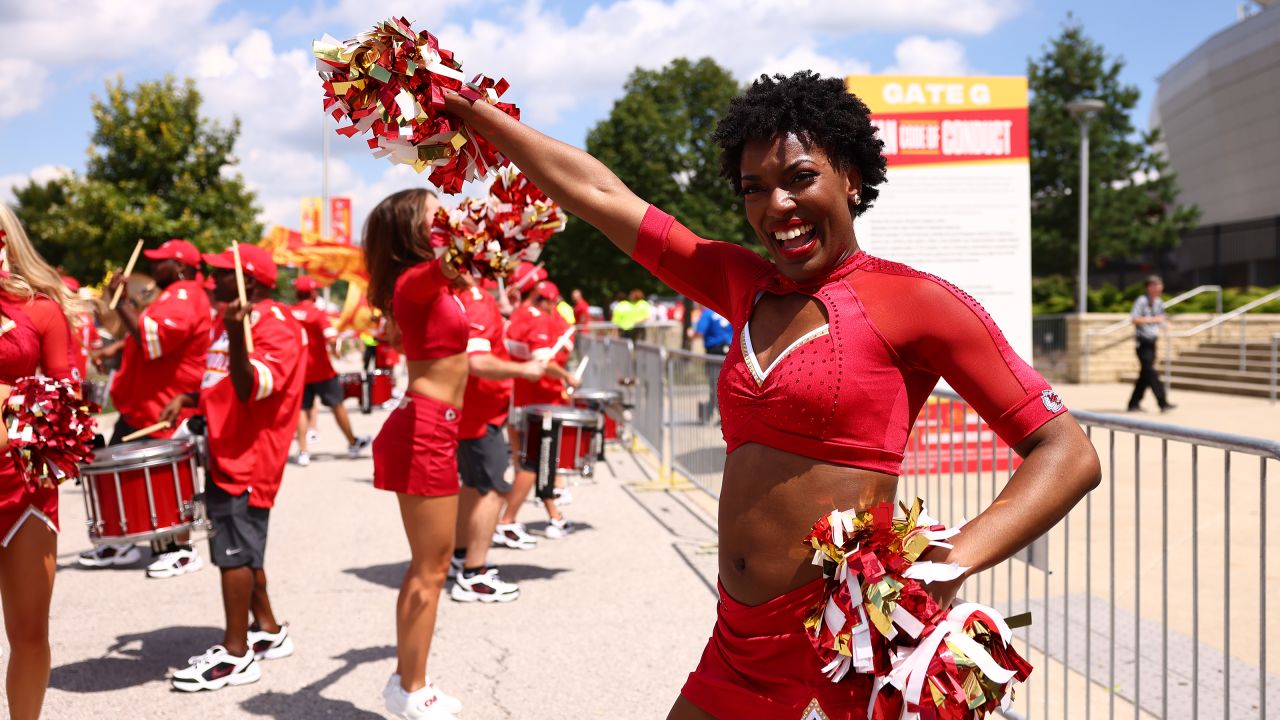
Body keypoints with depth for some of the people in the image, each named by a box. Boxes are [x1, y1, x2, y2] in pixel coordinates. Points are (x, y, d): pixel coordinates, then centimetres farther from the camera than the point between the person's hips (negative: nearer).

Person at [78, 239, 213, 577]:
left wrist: (122, 303, -27)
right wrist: (119, 347, 15)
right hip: (141, 406, 11)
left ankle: (182, 551, 8)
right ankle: (121, 545, 25)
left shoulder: (183, 298, -17)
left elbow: (154, 338, -31)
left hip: (163, 410, -11)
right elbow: (146, 333, 31)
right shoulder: (172, 296, 18)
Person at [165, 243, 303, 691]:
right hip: (225, 453, 10)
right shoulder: (229, 319, 15)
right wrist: (187, 399, 10)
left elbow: (252, 387, -27)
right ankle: (269, 632, 27)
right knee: (242, 550, 16)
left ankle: (235, 655, 2)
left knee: (233, 551, -6)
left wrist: (236, 338, -39)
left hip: (248, 457, -10)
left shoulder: (274, 325, -15)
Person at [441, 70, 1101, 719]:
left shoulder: (912, 300, -7)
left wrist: (952, 561, -24)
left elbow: (1068, 454, -9)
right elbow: (594, 193, 16)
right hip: (745, 642, 6)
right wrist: (470, 111, 21)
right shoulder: (744, 285, 10)